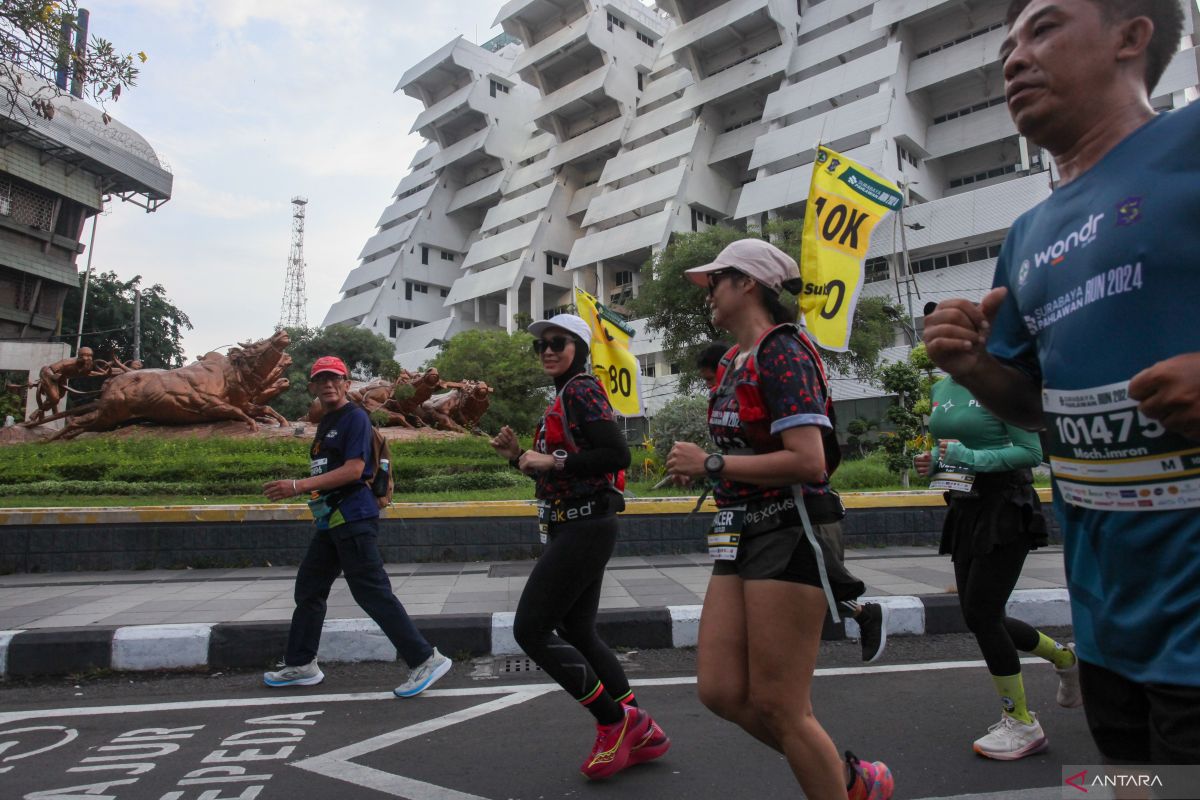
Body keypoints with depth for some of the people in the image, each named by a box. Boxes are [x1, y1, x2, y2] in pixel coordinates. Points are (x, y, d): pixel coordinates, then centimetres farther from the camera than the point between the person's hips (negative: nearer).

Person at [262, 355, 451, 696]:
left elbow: (353, 469, -20)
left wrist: (298, 486, -22)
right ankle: (301, 665, 32)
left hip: (353, 518, -10)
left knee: (373, 593, -10)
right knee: (308, 589, 17)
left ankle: (425, 659, -5)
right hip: (330, 519, 10)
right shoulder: (325, 422, 19)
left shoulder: (355, 417, -10)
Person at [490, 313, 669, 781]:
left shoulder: (582, 390, -11)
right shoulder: (563, 398, 18)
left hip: (584, 529, -10)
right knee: (577, 634, 14)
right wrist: (518, 457, 6)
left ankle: (614, 720, 7)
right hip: (573, 528, 10)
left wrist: (552, 461, -20)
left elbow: (617, 454, -23)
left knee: (530, 629, -6)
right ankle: (640, 732, 24)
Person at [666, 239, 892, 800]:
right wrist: (702, 465, 3)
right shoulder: (734, 360, 17)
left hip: (788, 536, -9)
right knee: (720, 691, 7)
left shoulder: (781, 353, -12)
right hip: (744, 536, 9)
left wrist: (711, 465, -16)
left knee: (777, 706, -3)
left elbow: (808, 461, -21)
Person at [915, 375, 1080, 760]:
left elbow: (1032, 452, -15)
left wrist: (970, 457, -23)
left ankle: (1021, 724, 12)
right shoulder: (940, 389, 10)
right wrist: (932, 461, 1)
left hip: (1005, 510, -8)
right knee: (979, 616, 11)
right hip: (965, 509, 8)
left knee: (981, 613, -6)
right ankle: (1065, 658, 37)